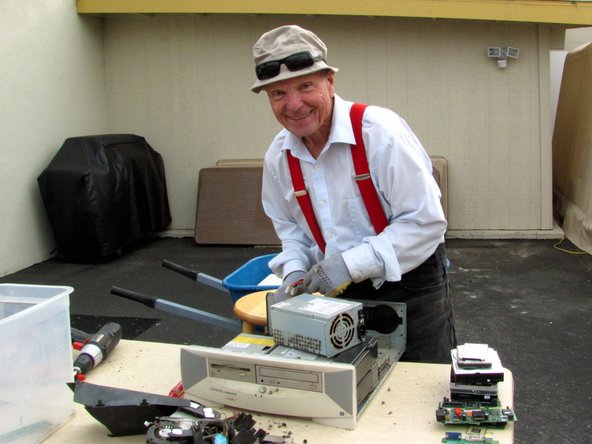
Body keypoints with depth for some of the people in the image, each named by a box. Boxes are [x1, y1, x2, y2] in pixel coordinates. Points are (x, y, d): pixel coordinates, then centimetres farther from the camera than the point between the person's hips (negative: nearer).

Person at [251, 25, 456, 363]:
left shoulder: (379, 131, -21)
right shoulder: (278, 156, -2)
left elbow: (426, 221, -22)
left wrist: (351, 263, -26)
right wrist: (295, 273, -6)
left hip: (411, 285, -4)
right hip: (341, 293, 5)